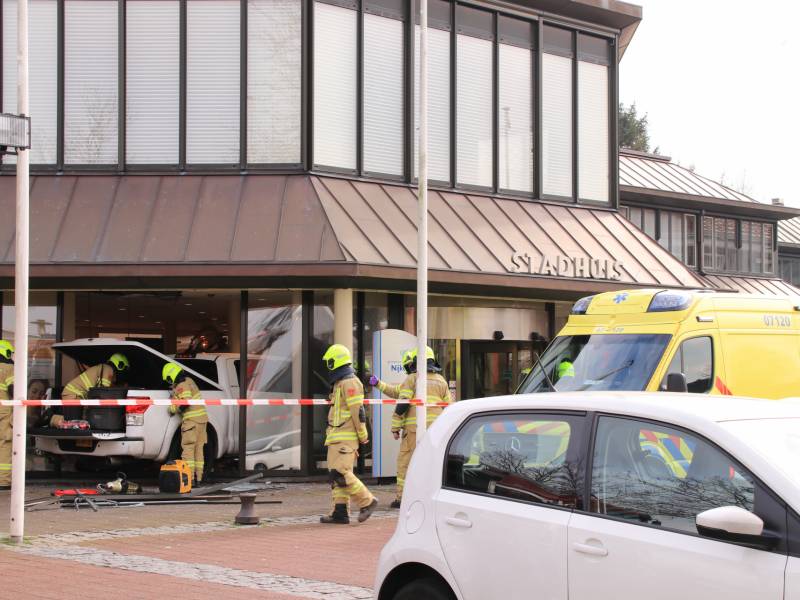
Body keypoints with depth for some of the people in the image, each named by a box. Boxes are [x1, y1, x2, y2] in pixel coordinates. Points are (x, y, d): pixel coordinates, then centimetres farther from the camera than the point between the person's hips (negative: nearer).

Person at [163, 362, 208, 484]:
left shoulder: (181, 386, -14)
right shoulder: (188, 380, 14)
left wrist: (173, 409, -11)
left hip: (192, 420, -9)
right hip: (202, 419, 9)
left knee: (188, 449, -6)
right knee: (199, 449, 11)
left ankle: (189, 477, -12)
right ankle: (198, 477, 13)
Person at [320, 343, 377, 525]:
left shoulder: (349, 383, -13)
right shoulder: (340, 383, 20)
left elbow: (358, 411, -17)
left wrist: (362, 436, -15)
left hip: (345, 438, -10)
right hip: (337, 438, 10)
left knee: (340, 474, -14)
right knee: (335, 475, 6)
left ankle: (367, 501, -5)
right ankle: (340, 512, 6)